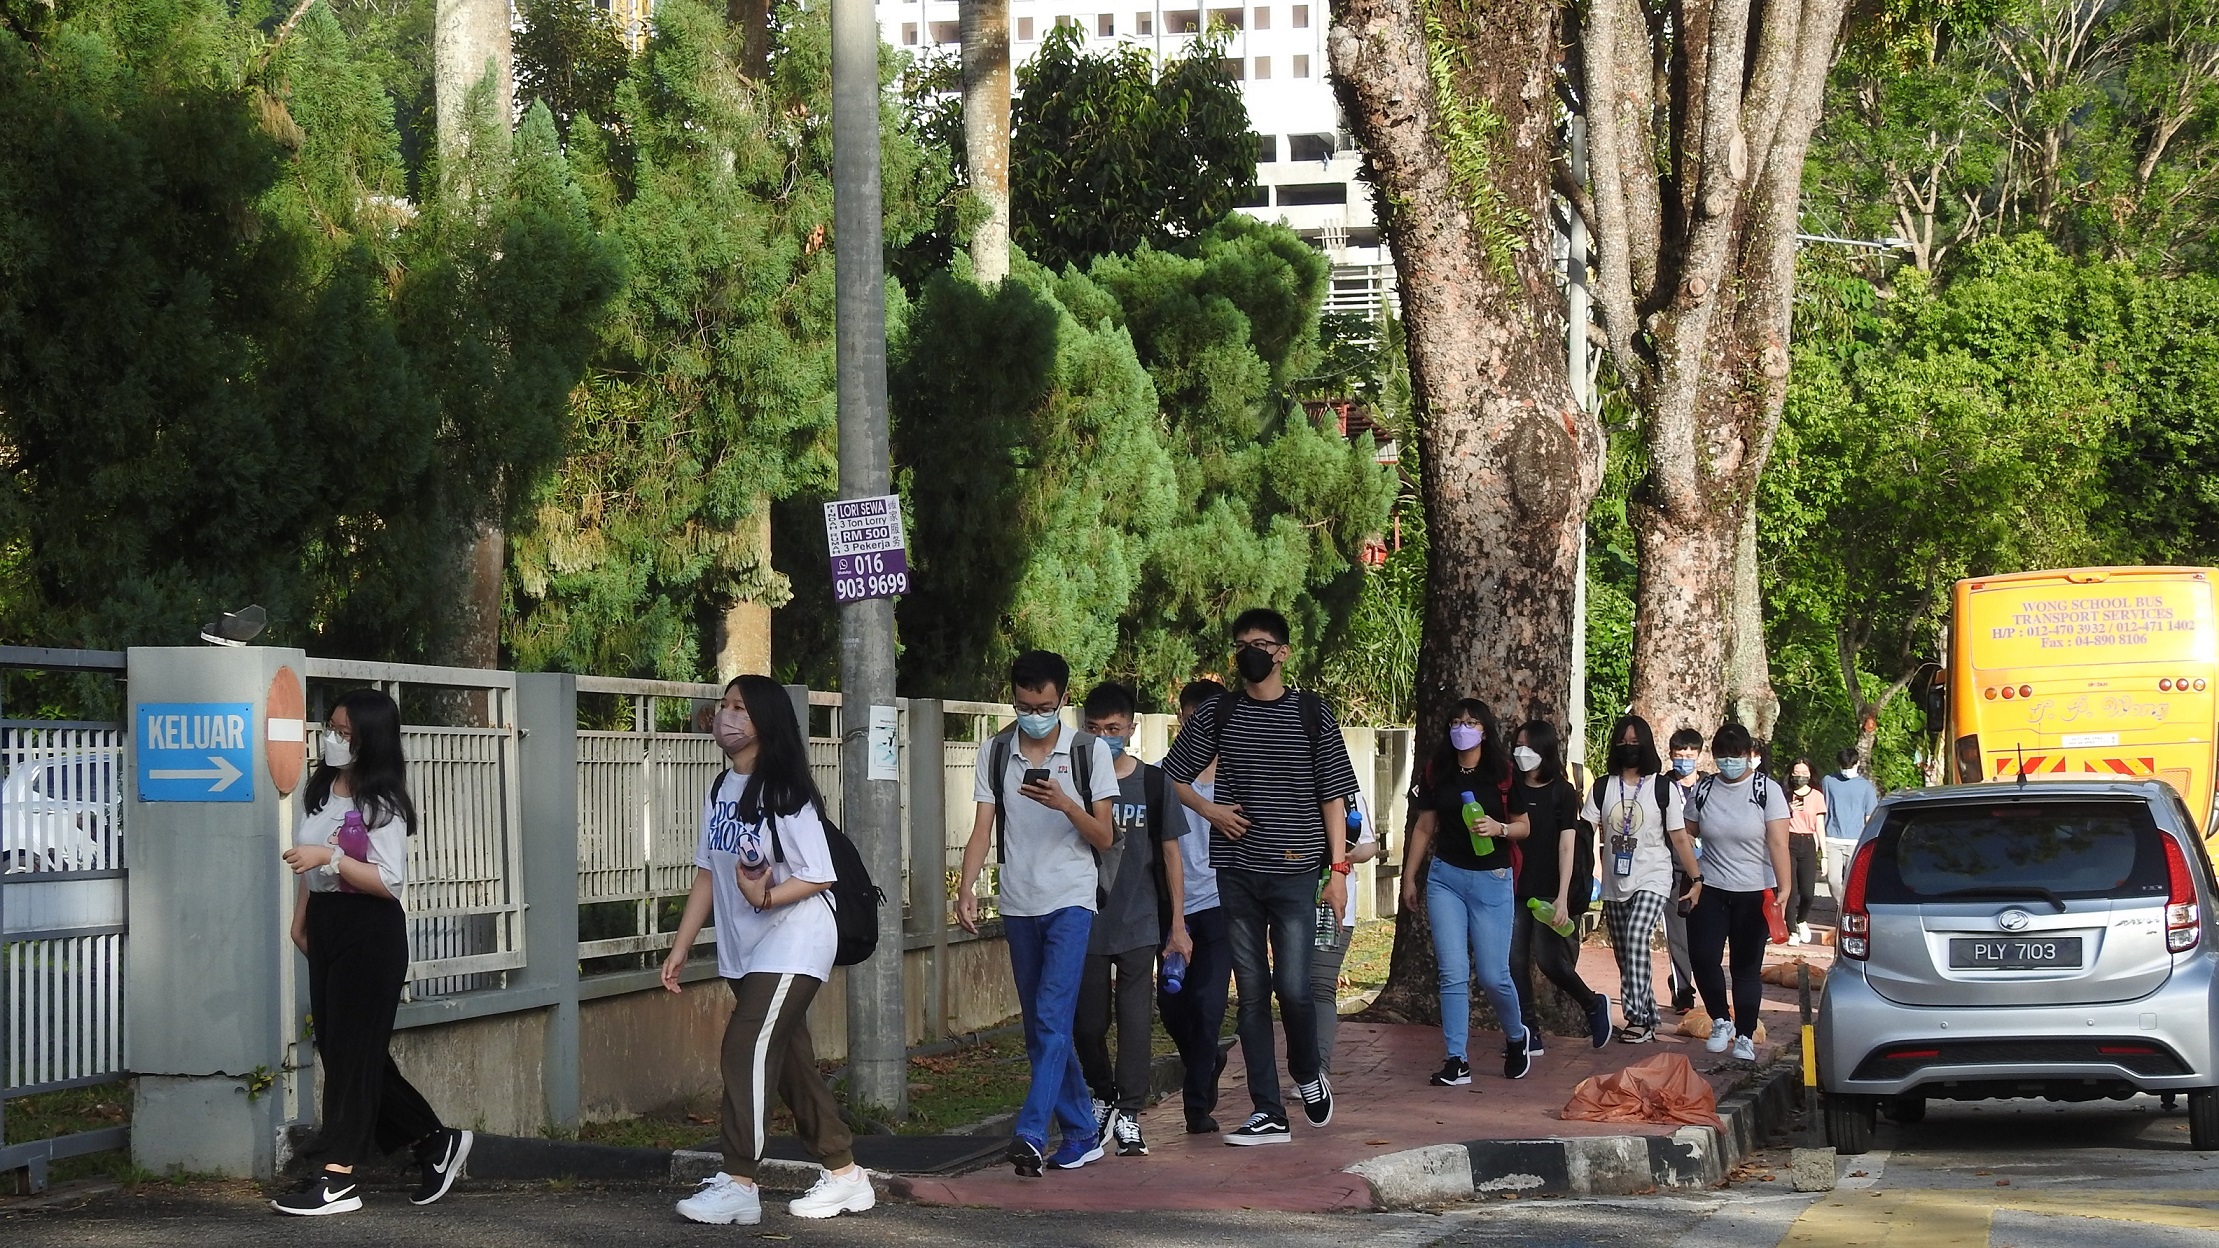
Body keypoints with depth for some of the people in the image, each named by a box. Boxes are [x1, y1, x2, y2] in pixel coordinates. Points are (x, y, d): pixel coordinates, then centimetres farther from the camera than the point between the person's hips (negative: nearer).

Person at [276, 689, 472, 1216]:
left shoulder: (381, 804, -13)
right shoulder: (320, 791, 10)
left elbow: (390, 881, -19)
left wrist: (330, 857, -26)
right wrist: (300, 920, 19)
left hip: (368, 933, -9)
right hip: (325, 927, 9)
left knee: (351, 1050, -5)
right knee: (335, 1047, 11)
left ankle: (338, 1178, -1)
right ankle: (435, 1141, 22)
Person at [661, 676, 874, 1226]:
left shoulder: (785, 793, -15)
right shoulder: (719, 790, 8)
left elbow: (818, 876, -15)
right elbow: (707, 873, 13)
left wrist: (766, 896, -31)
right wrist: (681, 947, 12)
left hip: (793, 943, -8)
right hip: (744, 948, 8)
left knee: (747, 1047, -16)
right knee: (789, 1060, 11)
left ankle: (738, 1184, -13)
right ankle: (844, 1176, 20)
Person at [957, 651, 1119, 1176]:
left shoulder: (1090, 752, -1)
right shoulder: (995, 753, 6)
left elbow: (1105, 838, -1)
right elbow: (982, 829, 2)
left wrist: (1065, 804, -19)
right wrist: (966, 889, -13)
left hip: (1071, 900, -4)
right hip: (1018, 905, 4)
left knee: (1052, 1017, -17)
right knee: (1040, 1028, 7)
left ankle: (1031, 1133, -23)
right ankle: (1083, 1134, 16)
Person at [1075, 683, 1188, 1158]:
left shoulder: (1152, 783, 1)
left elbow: (1171, 855, 6)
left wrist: (1178, 924, 3)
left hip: (1139, 923, -1)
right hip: (1085, 923, 1)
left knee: (1134, 1021, -3)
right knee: (1088, 1021, 5)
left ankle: (1129, 1115, 6)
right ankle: (1104, 1097, 28)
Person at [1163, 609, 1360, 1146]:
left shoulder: (1312, 713, 3)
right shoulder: (1218, 714, 7)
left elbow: (1333, 795, 3)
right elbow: (1172, 775, 15)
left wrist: (1338, 867, -3)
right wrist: (1209, 810, -2)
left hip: (1295, 870, -2)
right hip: (1236, 873, 2)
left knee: (1293, 986, -10)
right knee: (1252, 992, 3)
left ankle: (1307, 1072, 21)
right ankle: (1268, 1114, 7)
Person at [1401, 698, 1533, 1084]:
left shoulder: (1502, 774, -1)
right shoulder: (1436, 774, 6)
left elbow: (1523, 827, 3)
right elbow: (1424, 828, 12)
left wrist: (1498, 828, -17)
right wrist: (1409, 877, 12)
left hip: (1492, 880, -2)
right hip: (1445, 878, 2)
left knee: (1493, 976, -1)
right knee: (1453, 974, -5)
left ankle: (1516, 1038, 27)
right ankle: (1456, 1060, -1)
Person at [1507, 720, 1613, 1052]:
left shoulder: (1562, 792, -3)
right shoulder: (1513, 791, 9)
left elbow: (1567, 846, -7)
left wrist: (1562, 898, -14)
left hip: (1549, 892, -5)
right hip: (1517, 888, 5)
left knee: (1550, 960, -6)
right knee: (1515, 961, -2)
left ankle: (1595, 1006, 20)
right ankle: (1529, 1034, 6)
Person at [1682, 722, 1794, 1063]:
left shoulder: (1767, 790, -6)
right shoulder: (1703, 791, 4)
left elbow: (1778, 844, -14)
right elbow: (1685, 836, 12)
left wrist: (1783, 890, -23)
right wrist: (1695, 877, 2)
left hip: (1754, 894, -2)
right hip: (1709, 891, 3)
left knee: (1747, 966, 3)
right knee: (1703, 958, -8)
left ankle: (1745, 1036, 12)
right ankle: (1721, 1021, 13)